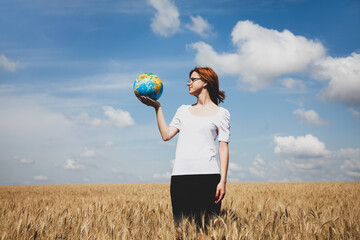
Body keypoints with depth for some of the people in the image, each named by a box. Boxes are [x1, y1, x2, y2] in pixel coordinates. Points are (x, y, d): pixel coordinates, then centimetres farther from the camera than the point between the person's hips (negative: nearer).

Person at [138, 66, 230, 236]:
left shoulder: (221, 113, 8)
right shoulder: (184, 110, 21)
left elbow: (224, 148, 2)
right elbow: (166, 135, 12)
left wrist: (223, 180, -7)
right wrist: (157, 107, 9)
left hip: (207, 175, -3)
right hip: (180, 176, 4)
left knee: (206, 226, -5)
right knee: (180, 226, 0)